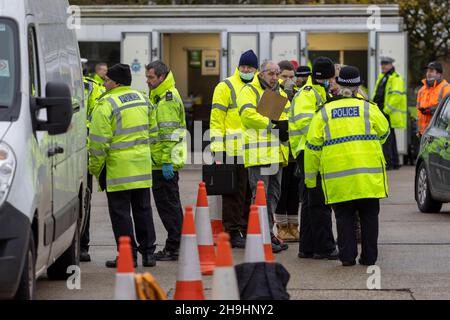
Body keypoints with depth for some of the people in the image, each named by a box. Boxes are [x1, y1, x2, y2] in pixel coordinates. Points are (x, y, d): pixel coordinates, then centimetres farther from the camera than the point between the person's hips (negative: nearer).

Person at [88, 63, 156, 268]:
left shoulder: (106, 104, -13)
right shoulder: (142, 99, 10)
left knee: (120, 211, 0)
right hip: (142, 166, 7)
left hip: (118, 167, -7)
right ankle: (148, 252, 16)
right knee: (142, 209, 13)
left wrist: (95, 168, -5)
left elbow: (99, 141, -14)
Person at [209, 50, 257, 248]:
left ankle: (248, 230, 16)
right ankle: (234, 232, 1)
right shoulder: (226, 87, -2)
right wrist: (217, 151, -14)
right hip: (233, 150, -6)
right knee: (234, 193, -3)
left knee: (251, 193, 9)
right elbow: (216, 121, -7)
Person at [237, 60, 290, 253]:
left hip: (276, 153, 8)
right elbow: (248, 115, -19)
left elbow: (288, 116, 16)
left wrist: (285, 129, -7)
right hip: (258, 153, -8)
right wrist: (272, 123, -19)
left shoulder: (280, 93, 19)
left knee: (273, 194, 14)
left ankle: (268, 232, 23)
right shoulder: (249, 91, -5)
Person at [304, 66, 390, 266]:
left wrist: (310, 176, 13)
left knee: (344, 216, 8)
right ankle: (369, 257, 9)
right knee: (369, 216, 9)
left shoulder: (323, 113, 5)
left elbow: (313, 147, 5)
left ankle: (347, 256, 2)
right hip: (368, 174, 0)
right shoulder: (369, 108, 3)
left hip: (337, 177, 0)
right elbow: (384, 133, 17)